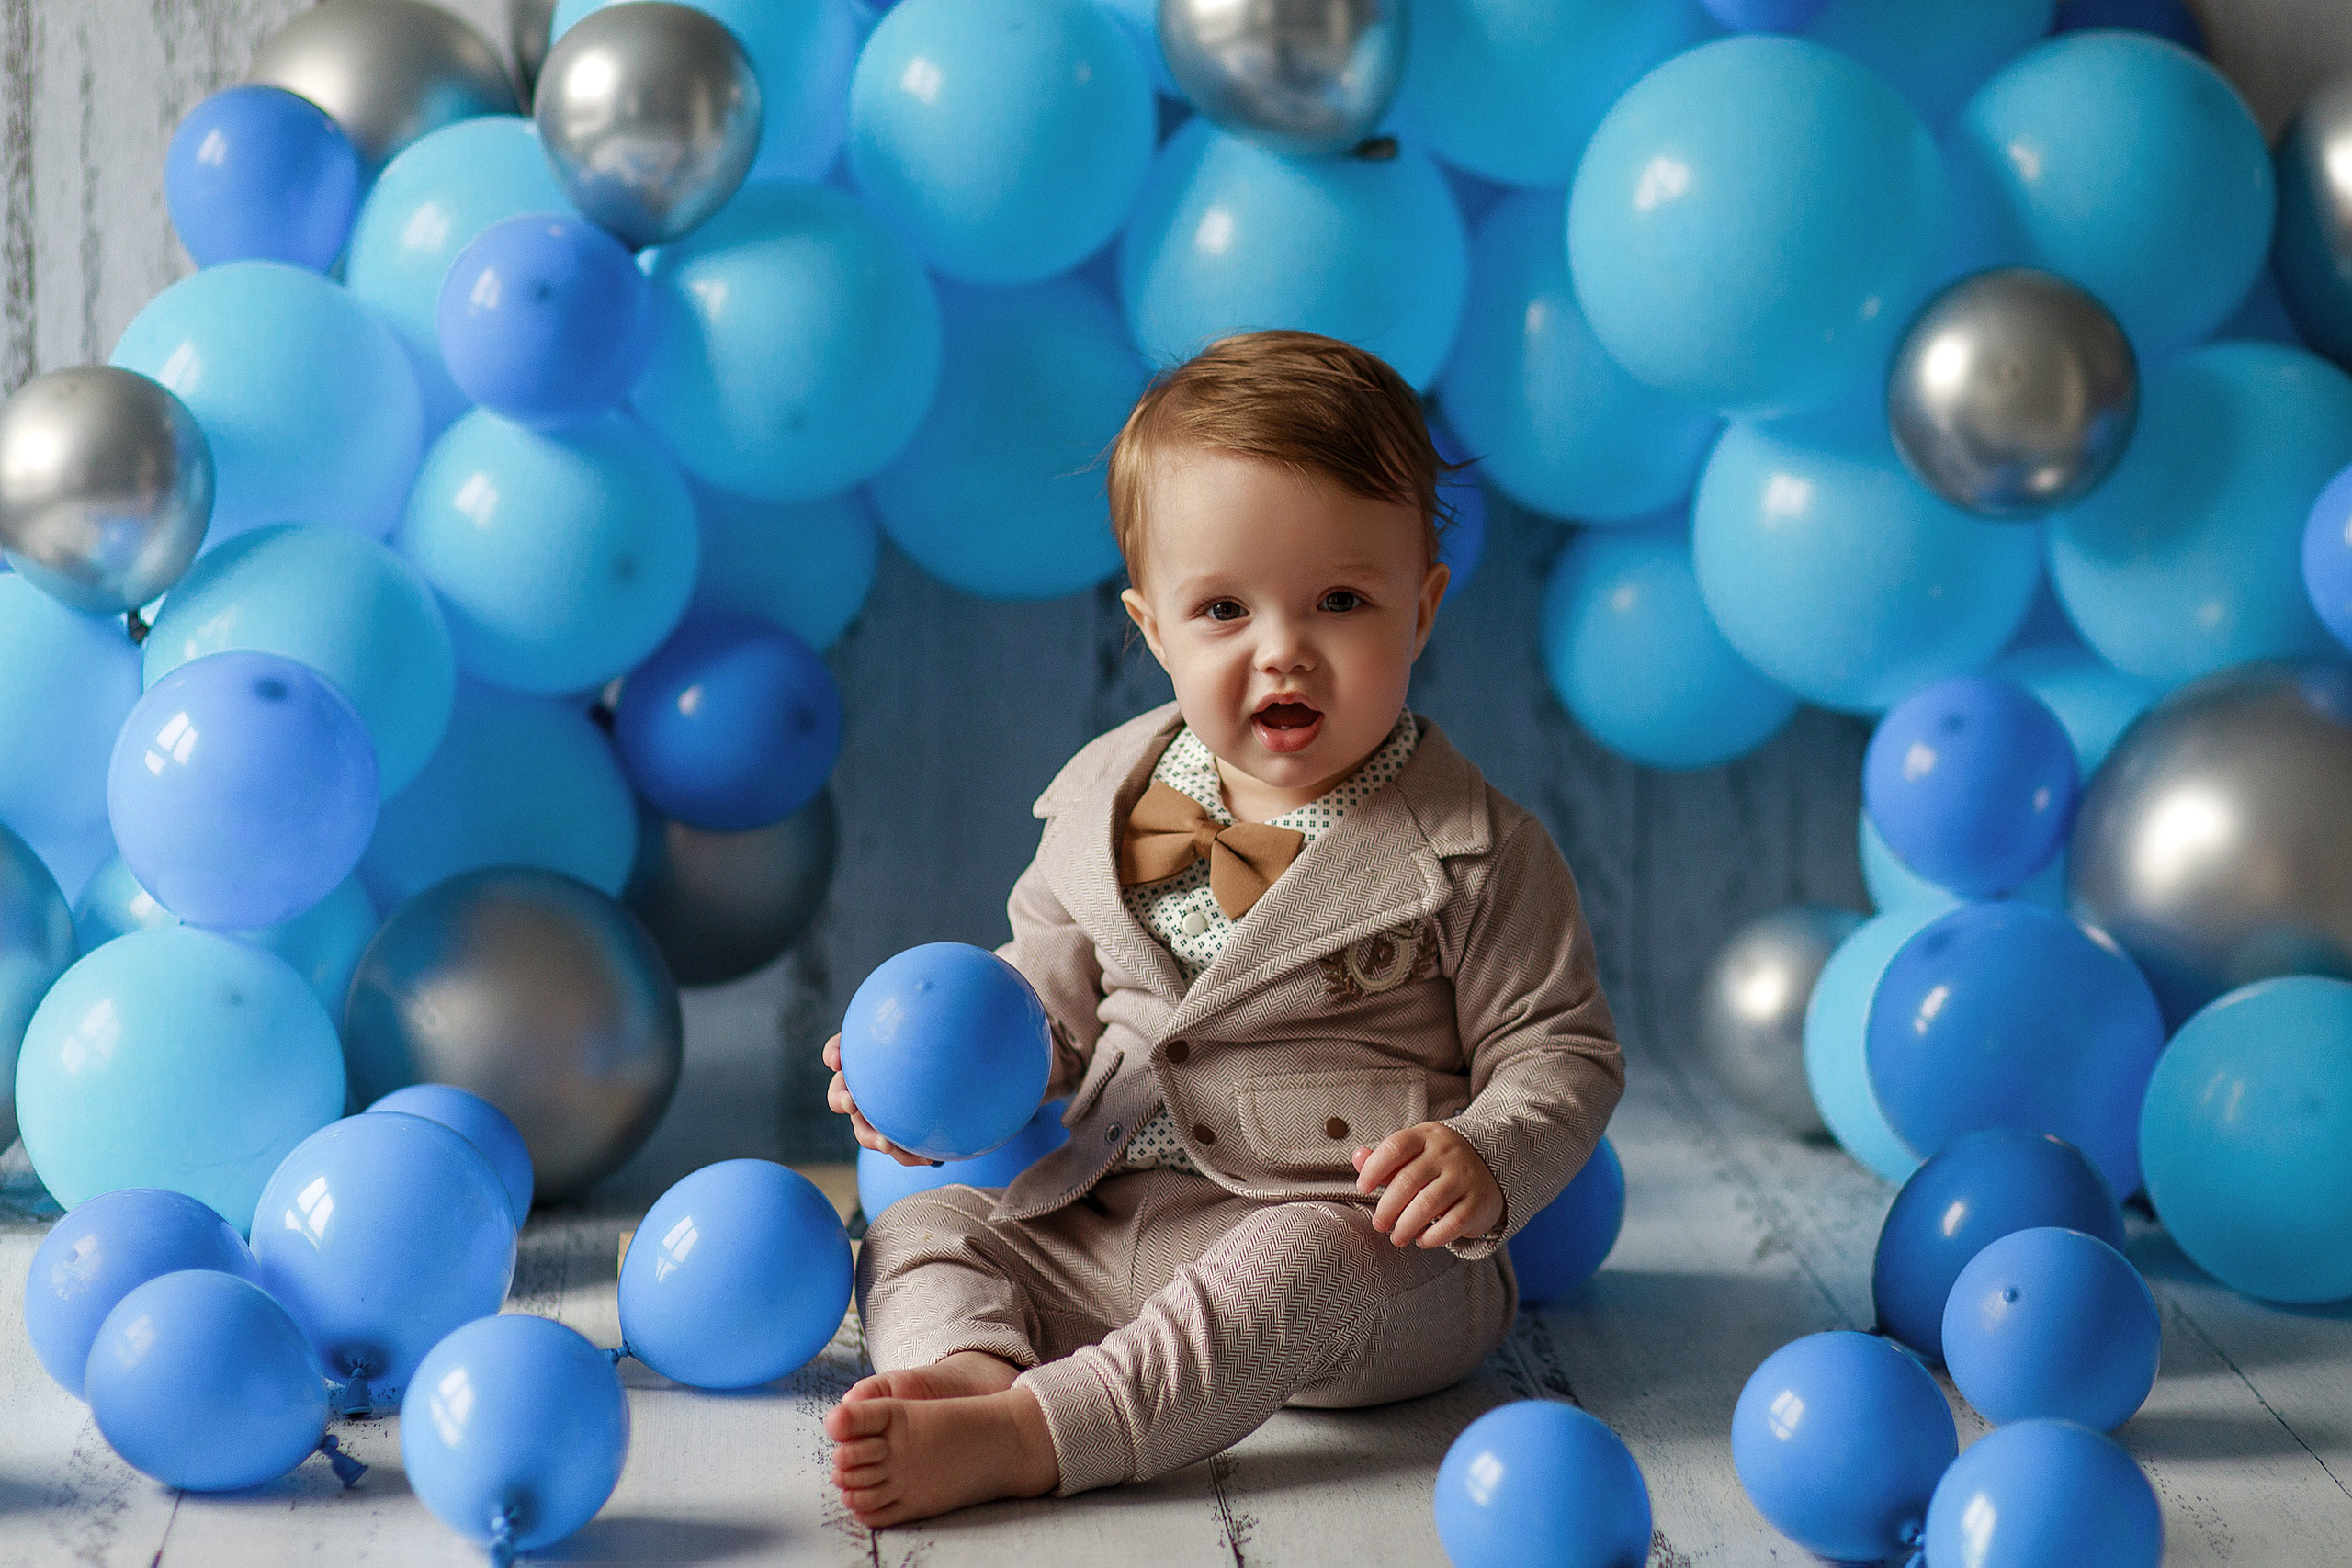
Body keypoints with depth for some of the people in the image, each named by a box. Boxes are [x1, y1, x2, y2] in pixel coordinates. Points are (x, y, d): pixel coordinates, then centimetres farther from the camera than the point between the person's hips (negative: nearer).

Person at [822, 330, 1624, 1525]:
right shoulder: (1104, 802, 7)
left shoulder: (1469, 850, -7)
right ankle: (967, 1364, -38)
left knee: (1297, 1269, -36)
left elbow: (1562, 1054, -3)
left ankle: (1026, 1435, -49)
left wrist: (1484, 1162, -23)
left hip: (1364, 1249, -6)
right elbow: (1047, 989, 20)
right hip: (1100, 1233, 6)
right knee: (922, 1228, -7)